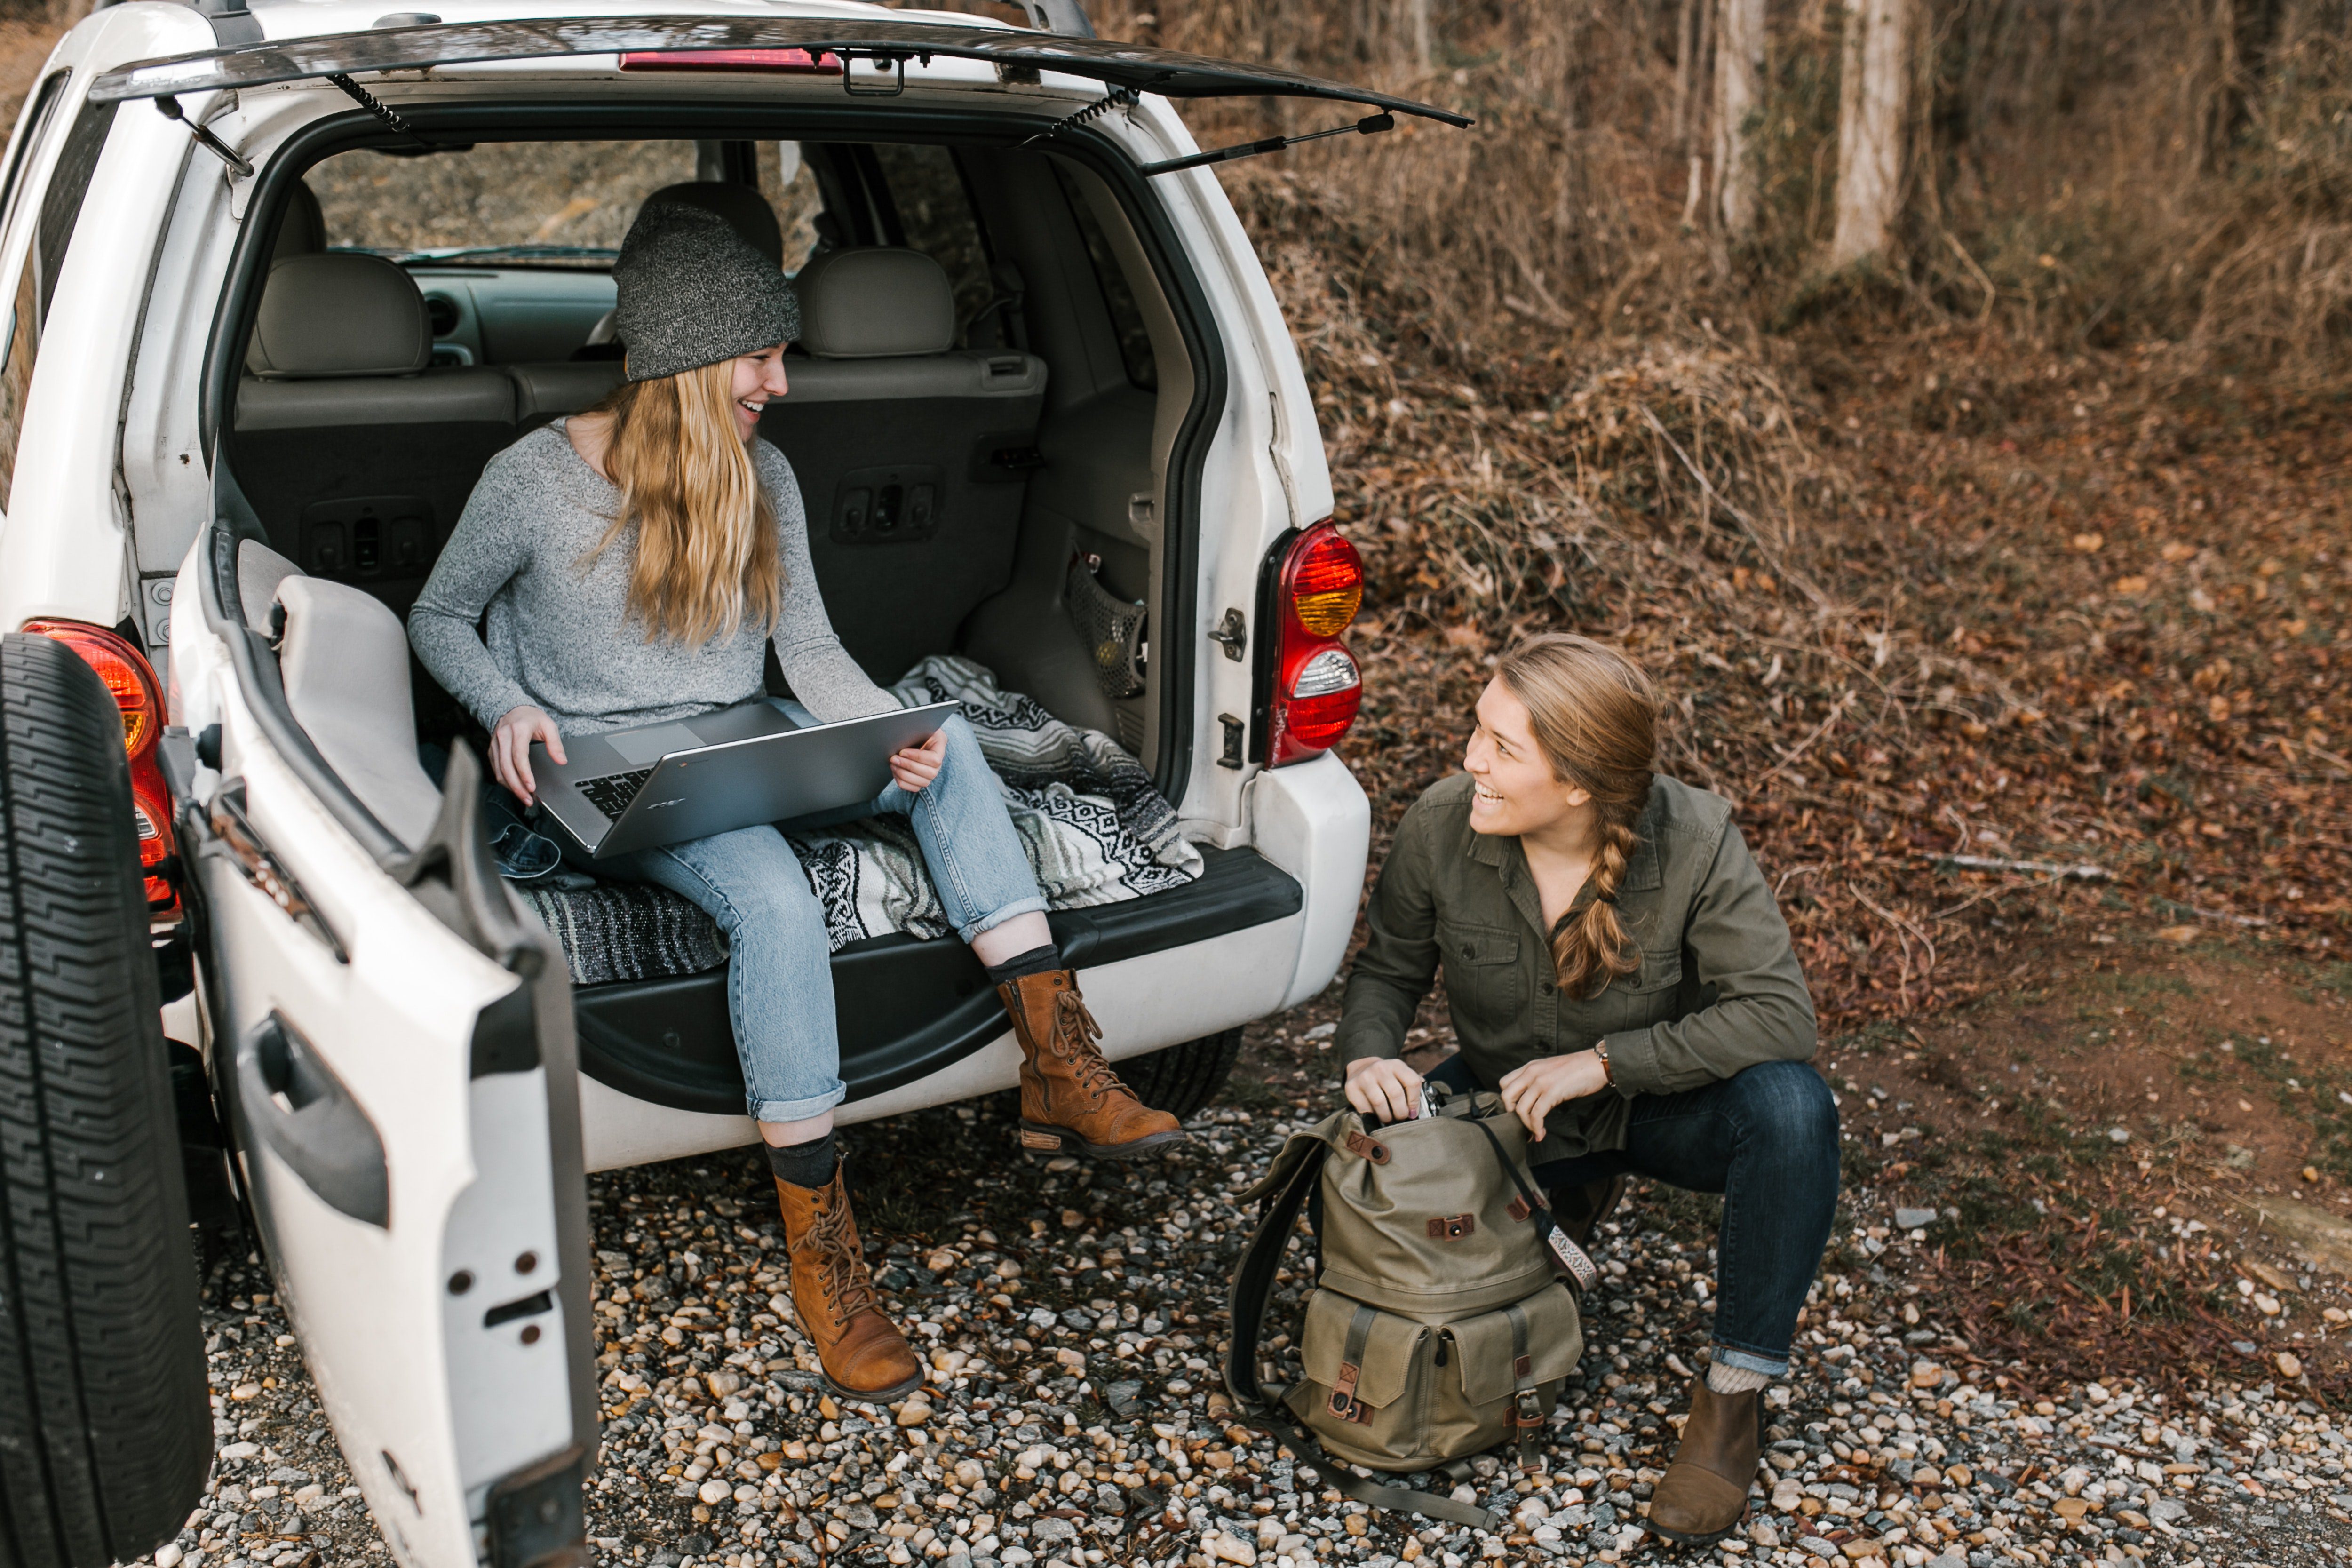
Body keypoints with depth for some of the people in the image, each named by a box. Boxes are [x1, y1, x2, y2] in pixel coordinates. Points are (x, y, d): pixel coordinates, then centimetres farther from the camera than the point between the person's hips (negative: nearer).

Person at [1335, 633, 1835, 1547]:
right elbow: (1389, 969, -4)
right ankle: (1567, 1208, 14)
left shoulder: (1694, 842, -26)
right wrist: (1370, 1057, -26)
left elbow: (1778, 1016, -28)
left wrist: (1603, 1061, -33)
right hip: (1503, 1097, 3)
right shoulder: (1440, 827, -20)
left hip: (1655, 1103, -3)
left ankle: (1735, 1394, -14)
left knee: (1789, 1106, -33)